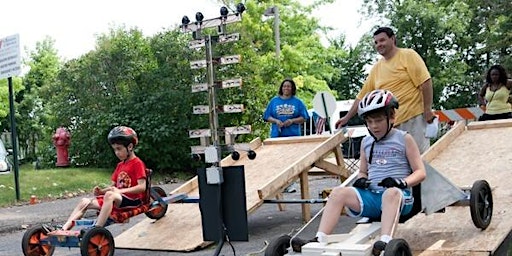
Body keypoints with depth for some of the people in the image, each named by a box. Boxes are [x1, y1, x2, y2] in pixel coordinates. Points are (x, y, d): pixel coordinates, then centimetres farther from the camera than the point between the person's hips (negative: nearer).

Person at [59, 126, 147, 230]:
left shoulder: (137, 163, -8)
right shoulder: (120, 165, 18)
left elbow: (142, 187, -19)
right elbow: (113, 185, 16)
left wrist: (120, 191, -26)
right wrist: (101, 190, -5)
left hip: (133, 200, -8)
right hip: (118, 199, 8)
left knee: (109, 195, -37)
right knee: (85, 201, -6)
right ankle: (64, 229, -15)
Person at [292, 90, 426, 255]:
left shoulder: (404, 139, 5)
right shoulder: (366, 142, 18)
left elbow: (420, 172, 3)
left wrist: (402, 182, -17)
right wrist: (360, 180, 2)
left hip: (399, 195, -4)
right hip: (371, 195, 5)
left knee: (391, 193, -40)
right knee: (339, 192, -20)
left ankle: (385, 242, -56)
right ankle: (319, 240, -29)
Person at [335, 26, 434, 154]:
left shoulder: (408, 55, 0)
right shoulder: (376, 68, 15)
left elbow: (425, 82, -7)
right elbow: (362, 96, 19)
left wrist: (427, 110, -13)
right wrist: (347, 118, 17)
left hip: (414, 117, -5)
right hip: (390, 123, 5)